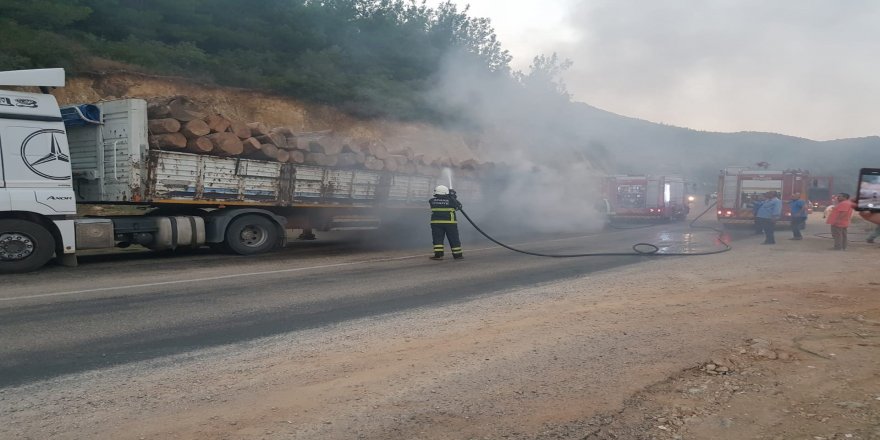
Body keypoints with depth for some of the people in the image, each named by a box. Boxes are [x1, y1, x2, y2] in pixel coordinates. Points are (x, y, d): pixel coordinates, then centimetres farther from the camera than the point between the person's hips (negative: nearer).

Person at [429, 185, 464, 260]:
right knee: (454, 239, 7)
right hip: (450, 223, -1)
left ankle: (438, 254, -6)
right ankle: (457, 254, 13)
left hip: (436, 222, 1)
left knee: (438, 239, 3)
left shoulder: (432, 201, 1)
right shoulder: (451, 200, -6)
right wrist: (454, 198, 18)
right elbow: (459, 206, 7)